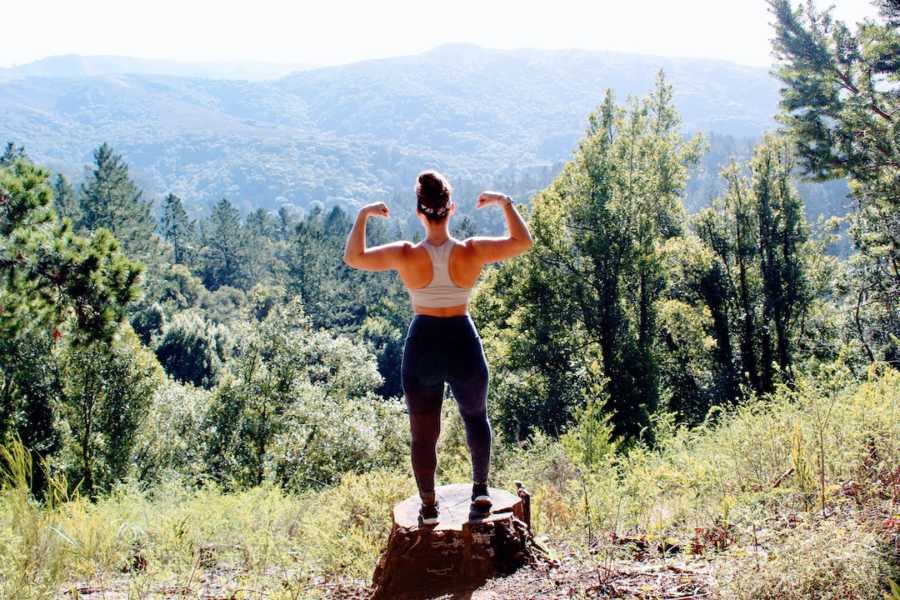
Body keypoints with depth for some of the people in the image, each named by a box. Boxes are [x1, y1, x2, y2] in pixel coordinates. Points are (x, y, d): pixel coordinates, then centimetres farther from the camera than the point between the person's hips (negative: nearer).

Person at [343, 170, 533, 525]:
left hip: (422, 346, 0)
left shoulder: (405, 255, -13)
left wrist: (363, 215, 10)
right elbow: (523, 242, 1)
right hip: (464, 344, 1)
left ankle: (429, 507, 27)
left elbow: (352, 257, 2)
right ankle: (480, 489, 33)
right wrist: (505, 203, 9)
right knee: (476, 417, 27)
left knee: (423, 434, 15)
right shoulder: (472, 252, -13)